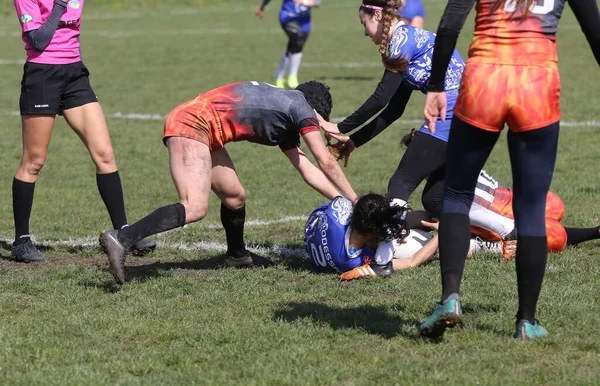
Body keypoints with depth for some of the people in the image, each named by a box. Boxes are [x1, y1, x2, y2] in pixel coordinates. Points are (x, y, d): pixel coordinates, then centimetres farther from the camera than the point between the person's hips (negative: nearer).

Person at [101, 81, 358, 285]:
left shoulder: (285, 123, 27)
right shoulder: (300, 105, 4)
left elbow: (306, 168, 33)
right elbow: (326, 162, 7)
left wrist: (340, 199, 31)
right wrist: (354, 201, 15)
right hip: (193, 124, -10)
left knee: (234, 196, 20)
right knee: (195, 208, -22)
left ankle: (237, 254, 42)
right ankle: (121, 239, -37)